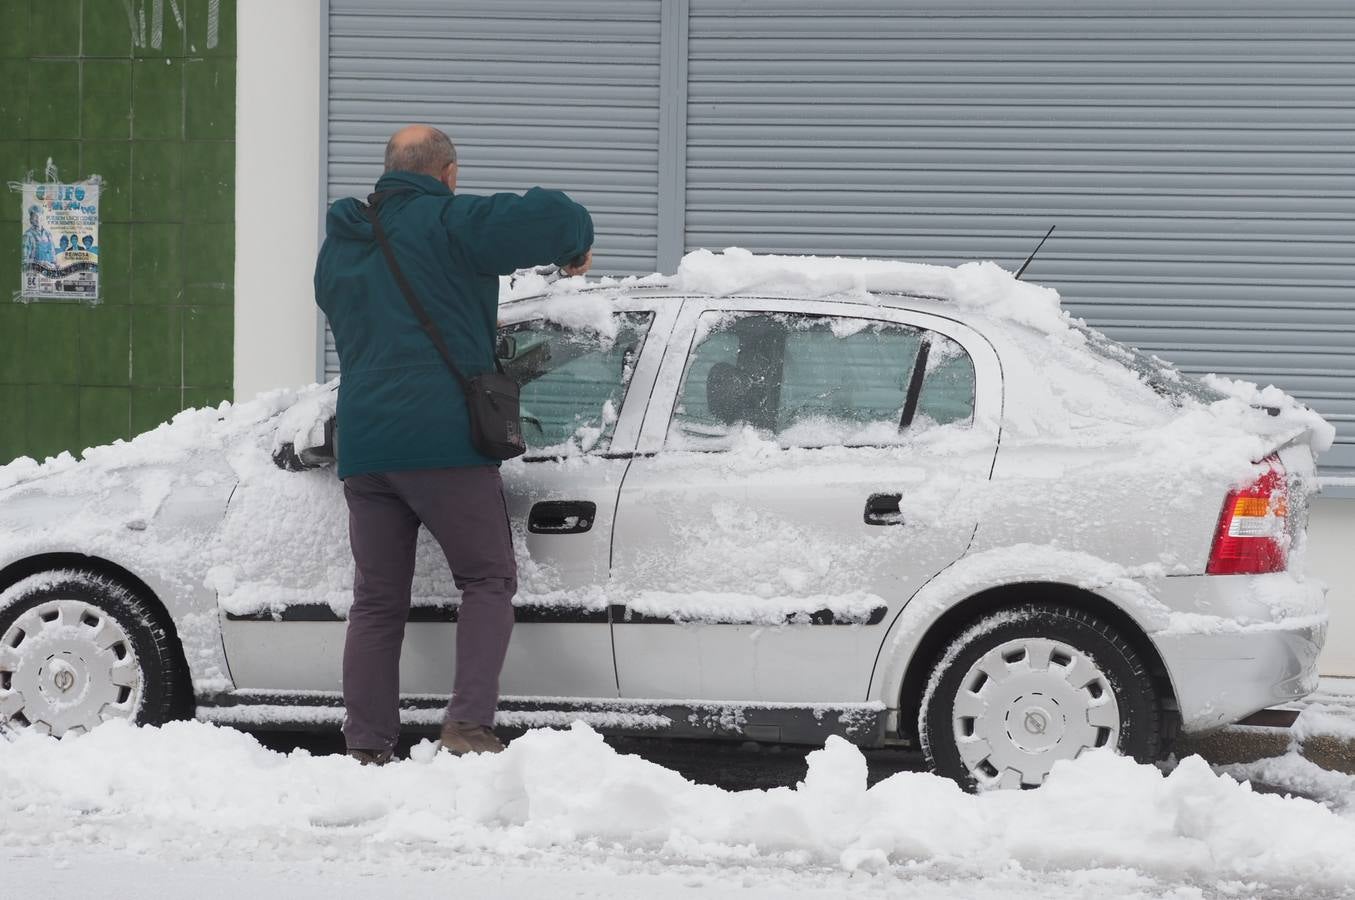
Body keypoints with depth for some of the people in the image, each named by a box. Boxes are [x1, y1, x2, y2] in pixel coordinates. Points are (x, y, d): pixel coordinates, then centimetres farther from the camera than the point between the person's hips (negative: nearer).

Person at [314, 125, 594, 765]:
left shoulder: (339, 245, 19)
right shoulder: (449, 222, -3)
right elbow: (546, 215, -16)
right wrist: (576, 249, 7)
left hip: (362, 447, 6)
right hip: (442, 440, -6)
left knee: (376, 600, 10)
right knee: (487, 579, 5)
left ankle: (366, 749, 6)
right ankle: (469, 722, -10)